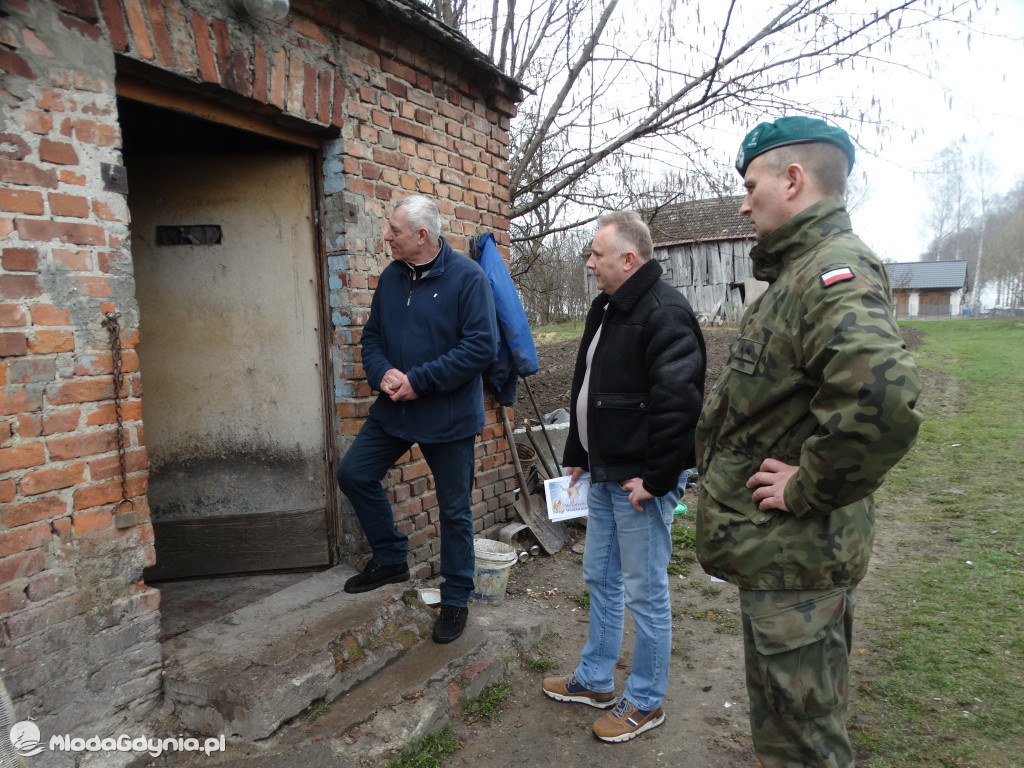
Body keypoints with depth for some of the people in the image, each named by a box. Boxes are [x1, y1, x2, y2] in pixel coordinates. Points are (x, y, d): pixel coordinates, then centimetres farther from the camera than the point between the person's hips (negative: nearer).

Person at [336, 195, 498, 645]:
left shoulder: (467, 277, -15)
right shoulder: (391, 277, 5)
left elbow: (482, 346, -21)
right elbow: (372, 335, 11)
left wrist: (419, 380, -23)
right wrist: (382, 372, -11)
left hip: (449, 416, -6)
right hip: (394, 410, 6)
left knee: (454, 509, 6)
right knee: (353, 474, 9)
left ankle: (456, 600, 26)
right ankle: (391, 560, 30)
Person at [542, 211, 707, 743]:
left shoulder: (665, 312, -19)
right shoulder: (605, 307, 12)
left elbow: (678, 401, -25)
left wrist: (655, 478, -21)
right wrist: (576, 455, 19)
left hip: (642, 481, -10)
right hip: (604, 475, 10)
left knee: (645, 592, 5)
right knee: (600, 579, 20)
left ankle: (646, 702, 25)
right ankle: (595, 681, 39)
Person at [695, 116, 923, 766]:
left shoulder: (835, 271, -21)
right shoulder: (801, 269, 12)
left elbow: (883, 399, -40)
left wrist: (806, 491, -27)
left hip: (794, 555, -10)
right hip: (779, 549, 10)